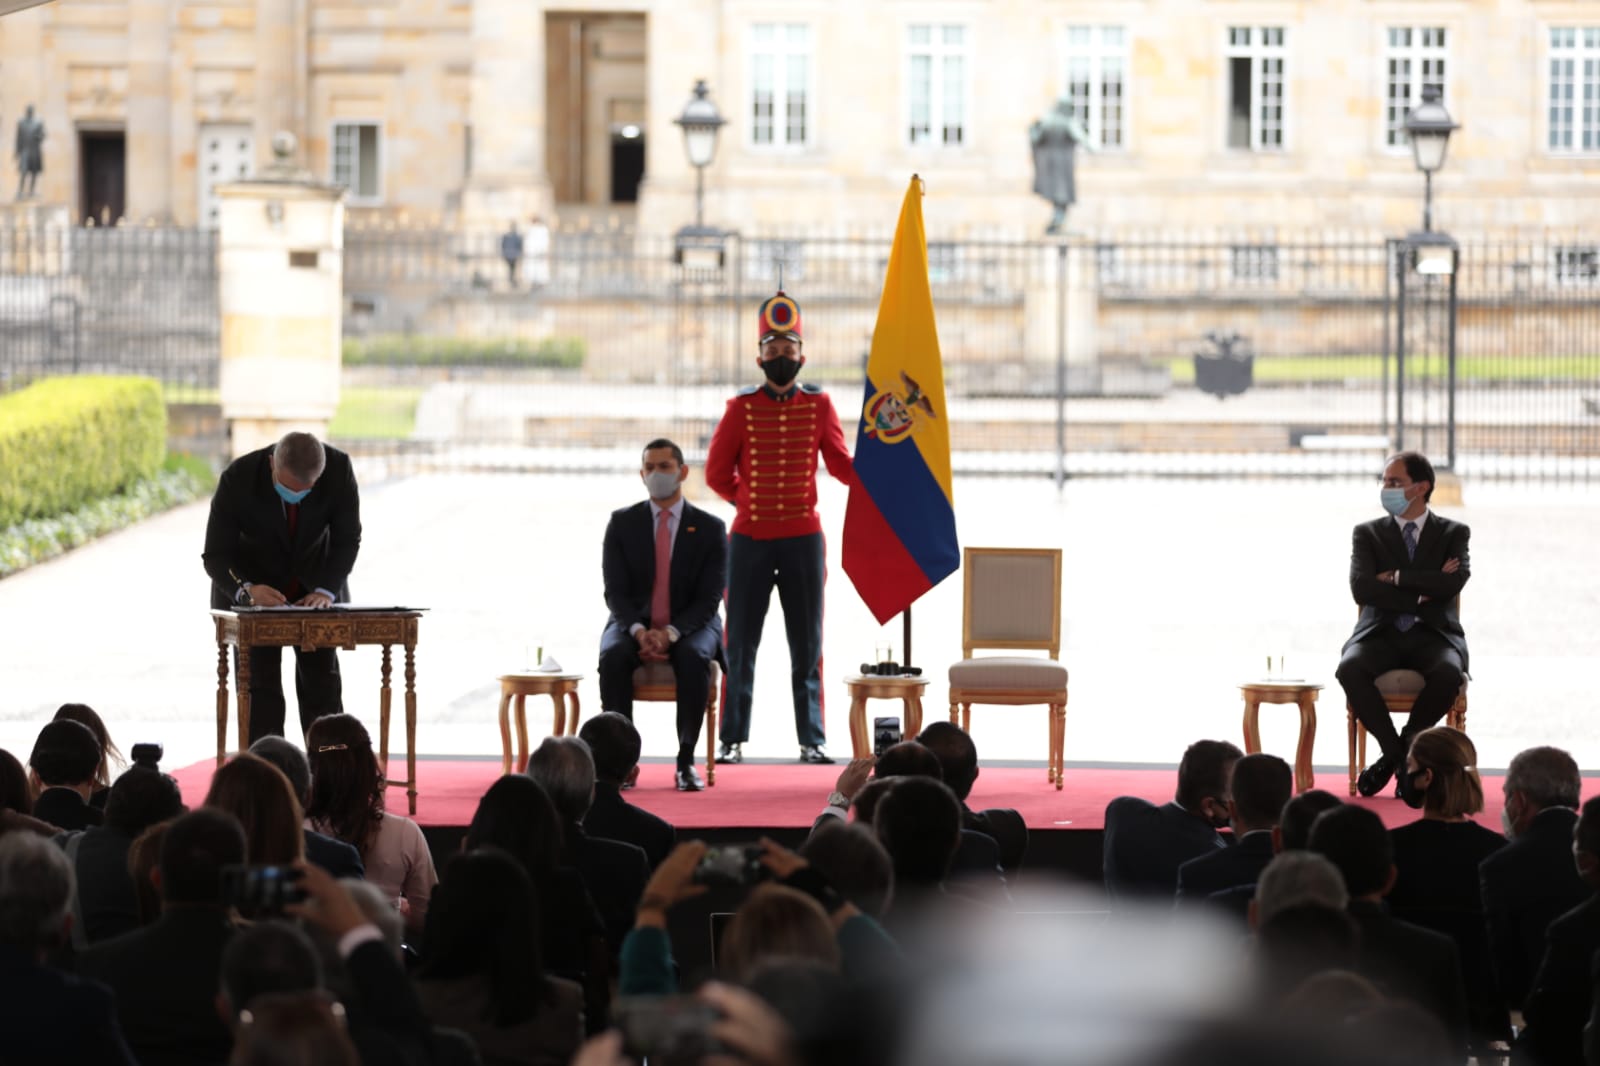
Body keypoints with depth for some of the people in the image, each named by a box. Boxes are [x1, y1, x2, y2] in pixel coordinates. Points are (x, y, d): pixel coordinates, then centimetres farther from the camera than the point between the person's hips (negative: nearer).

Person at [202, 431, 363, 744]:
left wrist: (325, 590, -29)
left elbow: (347, 540, -14)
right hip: (250, 584, -2)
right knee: (260, 685, -8)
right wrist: (246, 590, -42)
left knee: (322, 682, -1)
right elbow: (215, 554, -23)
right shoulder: (238, 479, -30)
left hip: (315, 582, 2)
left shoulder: (339, 469, -25)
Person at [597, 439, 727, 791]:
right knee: (613, 657, -34)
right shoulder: (622, 523, 2)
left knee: (695, 659, -36)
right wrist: (639, 631, -23)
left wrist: (671, 633, -24)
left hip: (689, 628, -1)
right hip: (633, 624, 1)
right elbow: (615, 592, -3)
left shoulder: (710, 528, -1)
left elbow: (709, 600, -7)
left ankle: (686, 760, -27)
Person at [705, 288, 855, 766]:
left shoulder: (819, 406, 4)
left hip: (803, 538, 1)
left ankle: (812, 740, 7)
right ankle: (733, 739, 7)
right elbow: (718, 473, 4)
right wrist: (752, 502, 1)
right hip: (749, 539, 0)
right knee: (741, 643, 2)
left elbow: (844, 468, 2)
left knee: (807, 645, 3)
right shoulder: (742, 408, 1)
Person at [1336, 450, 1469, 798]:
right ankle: (1394, 750, -15)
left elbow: (1454, 582, -10)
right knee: (1350, 669, -33)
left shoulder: (1454, 533, 9)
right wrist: (1421, 595, -12)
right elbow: (1361, 587, -6)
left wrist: (1397, 578, -8)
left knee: (1449, 673, -36)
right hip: (1381, 635, 1)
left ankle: (1407, 742, -10)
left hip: (1433, 635, -1)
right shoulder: (1368, 533, 11)